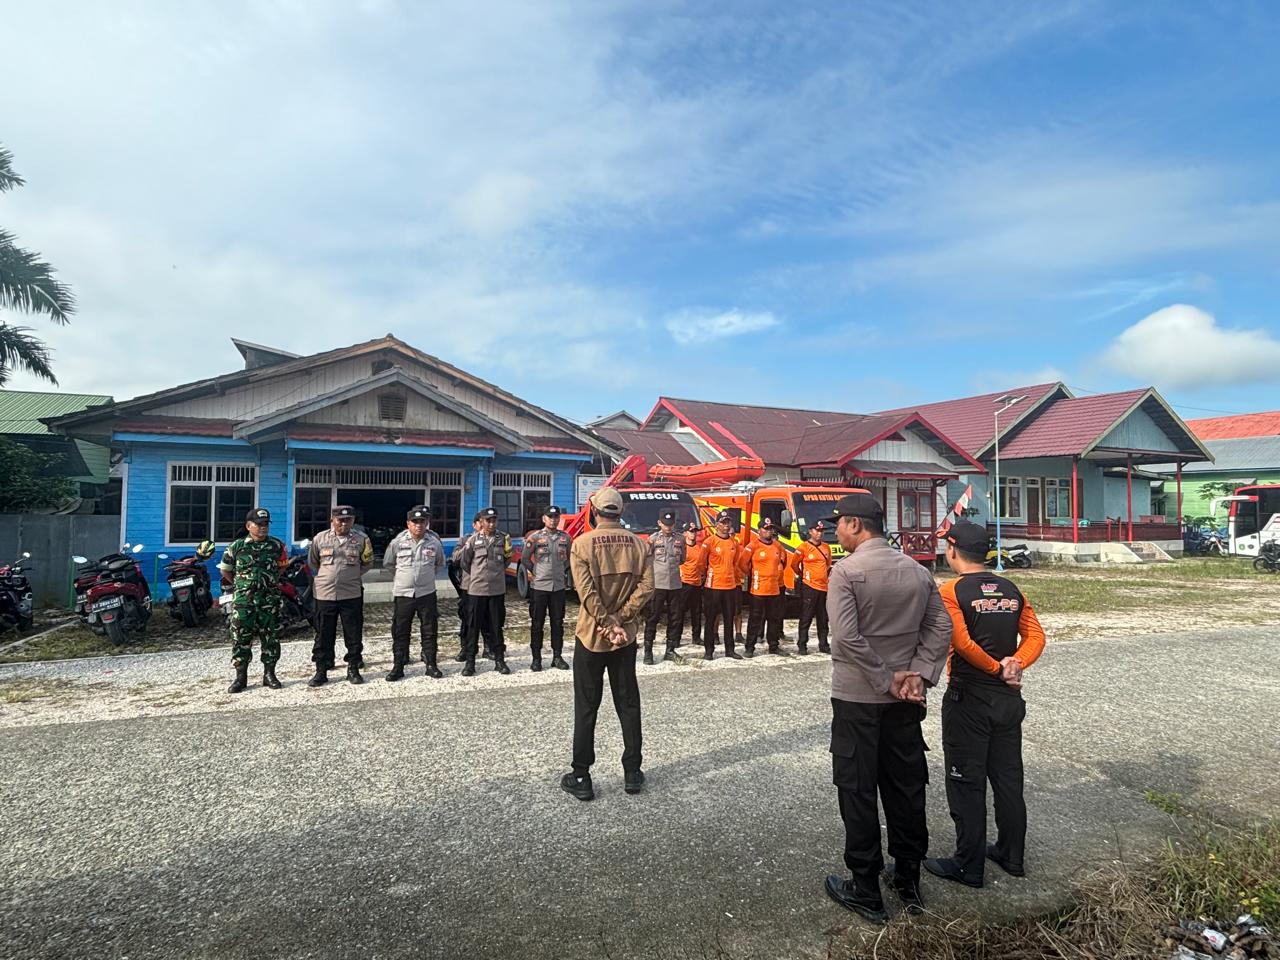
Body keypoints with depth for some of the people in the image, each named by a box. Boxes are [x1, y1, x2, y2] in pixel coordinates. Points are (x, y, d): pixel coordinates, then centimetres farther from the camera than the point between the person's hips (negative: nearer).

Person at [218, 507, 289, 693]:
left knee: (271, 638, 5)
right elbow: (225, 570, 15)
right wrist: (239, 583, 17)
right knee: (241, 638, 0)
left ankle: (269, 674, 16)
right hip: (244, 601, -1)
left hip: (270, 601, 1)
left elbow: (283, 567, 19)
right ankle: (240, 676, 10)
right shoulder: (236, 547, 2)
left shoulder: (277, 546, 4)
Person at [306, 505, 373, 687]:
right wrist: (328, 576, 13)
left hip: (352, 595, 0)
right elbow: (312, 562, 14)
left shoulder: (361, 539, 0)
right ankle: (321, 671, 18)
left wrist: (351, 575, 7)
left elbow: (368, 562, 12)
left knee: (354, 635, 6)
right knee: (323, 635, 7)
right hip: (324, 595, 0)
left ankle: (353, 669, 20)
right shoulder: (320, 538, 1)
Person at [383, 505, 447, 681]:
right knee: (400, 632, 5)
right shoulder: (397, 542, -4)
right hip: (402, 594, -1)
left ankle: (431, 665, 18)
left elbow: (440, 565, 15)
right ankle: (398, 667, 15)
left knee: (429, 631, 7)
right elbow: (388, 564, 10)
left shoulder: (434, 542, -1)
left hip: (427, 593, 1)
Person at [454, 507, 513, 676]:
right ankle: (470, 661, 13)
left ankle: (499, 660, 19)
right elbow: (464, 562, 8)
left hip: (497, 590, 2)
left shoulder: (503, 539, 4)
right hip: (476, 590, -1)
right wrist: (474, 577, 11)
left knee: (497, 626, 10)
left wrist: (508, 552, 0)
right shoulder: (473, 540, -2)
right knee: (473, 627, 4)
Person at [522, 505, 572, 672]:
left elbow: (569, 557, 20)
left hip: (559, 586, 3)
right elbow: (525, 559, 4)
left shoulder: (565, 537, 5)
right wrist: (535, 572, 5)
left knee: (558, 623, 8)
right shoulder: (534, 537, -4)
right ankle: (536, 658, 12)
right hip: (539, 586, -3)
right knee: (537, 623, 4)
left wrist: (563, 570, 10)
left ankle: (557, 656, 17)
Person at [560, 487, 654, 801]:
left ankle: (581, 778, 13)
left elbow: (587, 593, -18)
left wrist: (608, 623, -13)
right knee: (628, 704, 14)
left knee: (586, 708, 7)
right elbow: (646, 587, -10)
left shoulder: (582, 544, -10)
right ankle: (632, 773, 21)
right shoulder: (638, 544, -1)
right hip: (626, 637, 3)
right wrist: (620, 620, -11)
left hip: (591, 635, -3)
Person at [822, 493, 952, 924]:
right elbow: (941, 626, 1)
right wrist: (917, 676, -5)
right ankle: (909, 882, 30)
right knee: (906, 788, 16)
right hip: (905, 700, 6)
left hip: (857, 698, -6)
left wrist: (887, 680, -14)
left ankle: (865, 892, 16)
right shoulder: (916, 569, 4)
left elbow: (846, 637, -22)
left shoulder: (846, 570, -14)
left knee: (858, 793, 6)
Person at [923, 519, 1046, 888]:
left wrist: (997, 668, -12)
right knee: (1008, 777, 17)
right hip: (1009, 698, 6)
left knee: (966, 783, 4)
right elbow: (1036, 636, 2)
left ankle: (969, 866, 14)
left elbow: (961, 642, -23)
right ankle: (1011, 856, 30)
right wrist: (1013, 665, -9)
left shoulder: (952, 590, -14)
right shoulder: (1012, 590, 6)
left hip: (967, 698, -6)